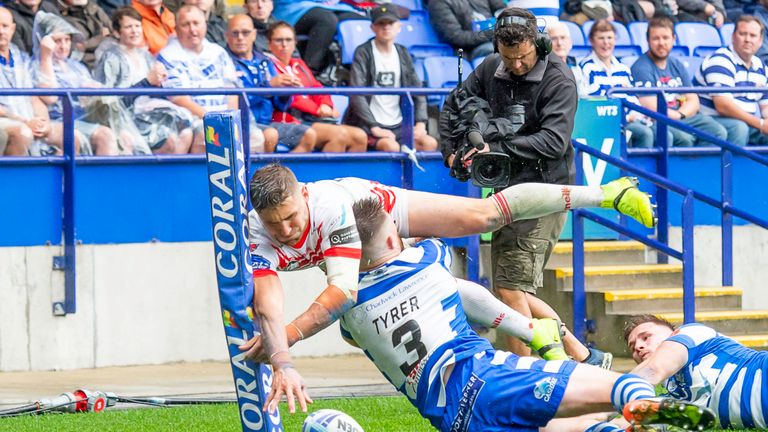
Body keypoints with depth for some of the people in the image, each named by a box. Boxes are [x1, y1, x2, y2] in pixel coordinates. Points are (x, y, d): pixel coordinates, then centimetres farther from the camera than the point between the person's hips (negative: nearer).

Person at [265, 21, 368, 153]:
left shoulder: (299, 64, 29)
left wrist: (325, 105, -3)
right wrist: (317, 110, -14)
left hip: (311, 120, 8)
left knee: (360, 137, -12)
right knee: (339, 134, -29)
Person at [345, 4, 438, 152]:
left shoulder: (402, 54, 13)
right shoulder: (363, 53, -3)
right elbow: (356, 95, -12)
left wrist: (420, 123, -2)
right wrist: (374, 128, -20)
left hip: (398, 125, 5)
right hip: (368, 125, -5)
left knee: (430, 143, -18)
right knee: (392, 147, -34)